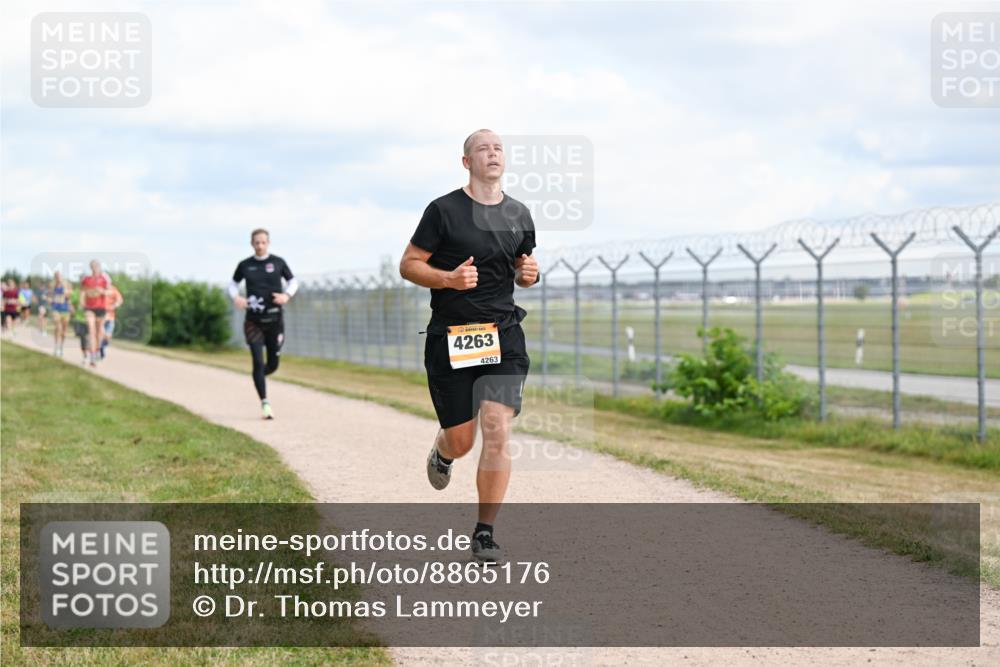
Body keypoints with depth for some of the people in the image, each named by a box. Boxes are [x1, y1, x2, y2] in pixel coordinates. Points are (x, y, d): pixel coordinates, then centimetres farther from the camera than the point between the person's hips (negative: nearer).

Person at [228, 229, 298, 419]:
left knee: (273, 364, 7)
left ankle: (258, 377, 41)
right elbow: (233, 284, 16)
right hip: (253, 322, -1)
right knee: (258, 362, -10)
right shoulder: (245, 265, 3)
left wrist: (287, 295, -9)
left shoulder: (278, 262, 2)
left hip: (274, 320, 1)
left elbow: (293, 281, 12)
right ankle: (265, 403, -5)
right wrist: (236, 298, -5)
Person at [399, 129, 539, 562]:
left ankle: (485, 532, -2)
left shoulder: (519, 215, 10)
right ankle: (442, 451, 44)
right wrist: (449, 278, -19)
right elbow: (408, 265, -2)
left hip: (503, 335, 3)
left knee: (497, 431, -12)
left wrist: (529, 274, 0)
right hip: (450, 337, -2)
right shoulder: (444, 210, -4)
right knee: (461, 440, 4)